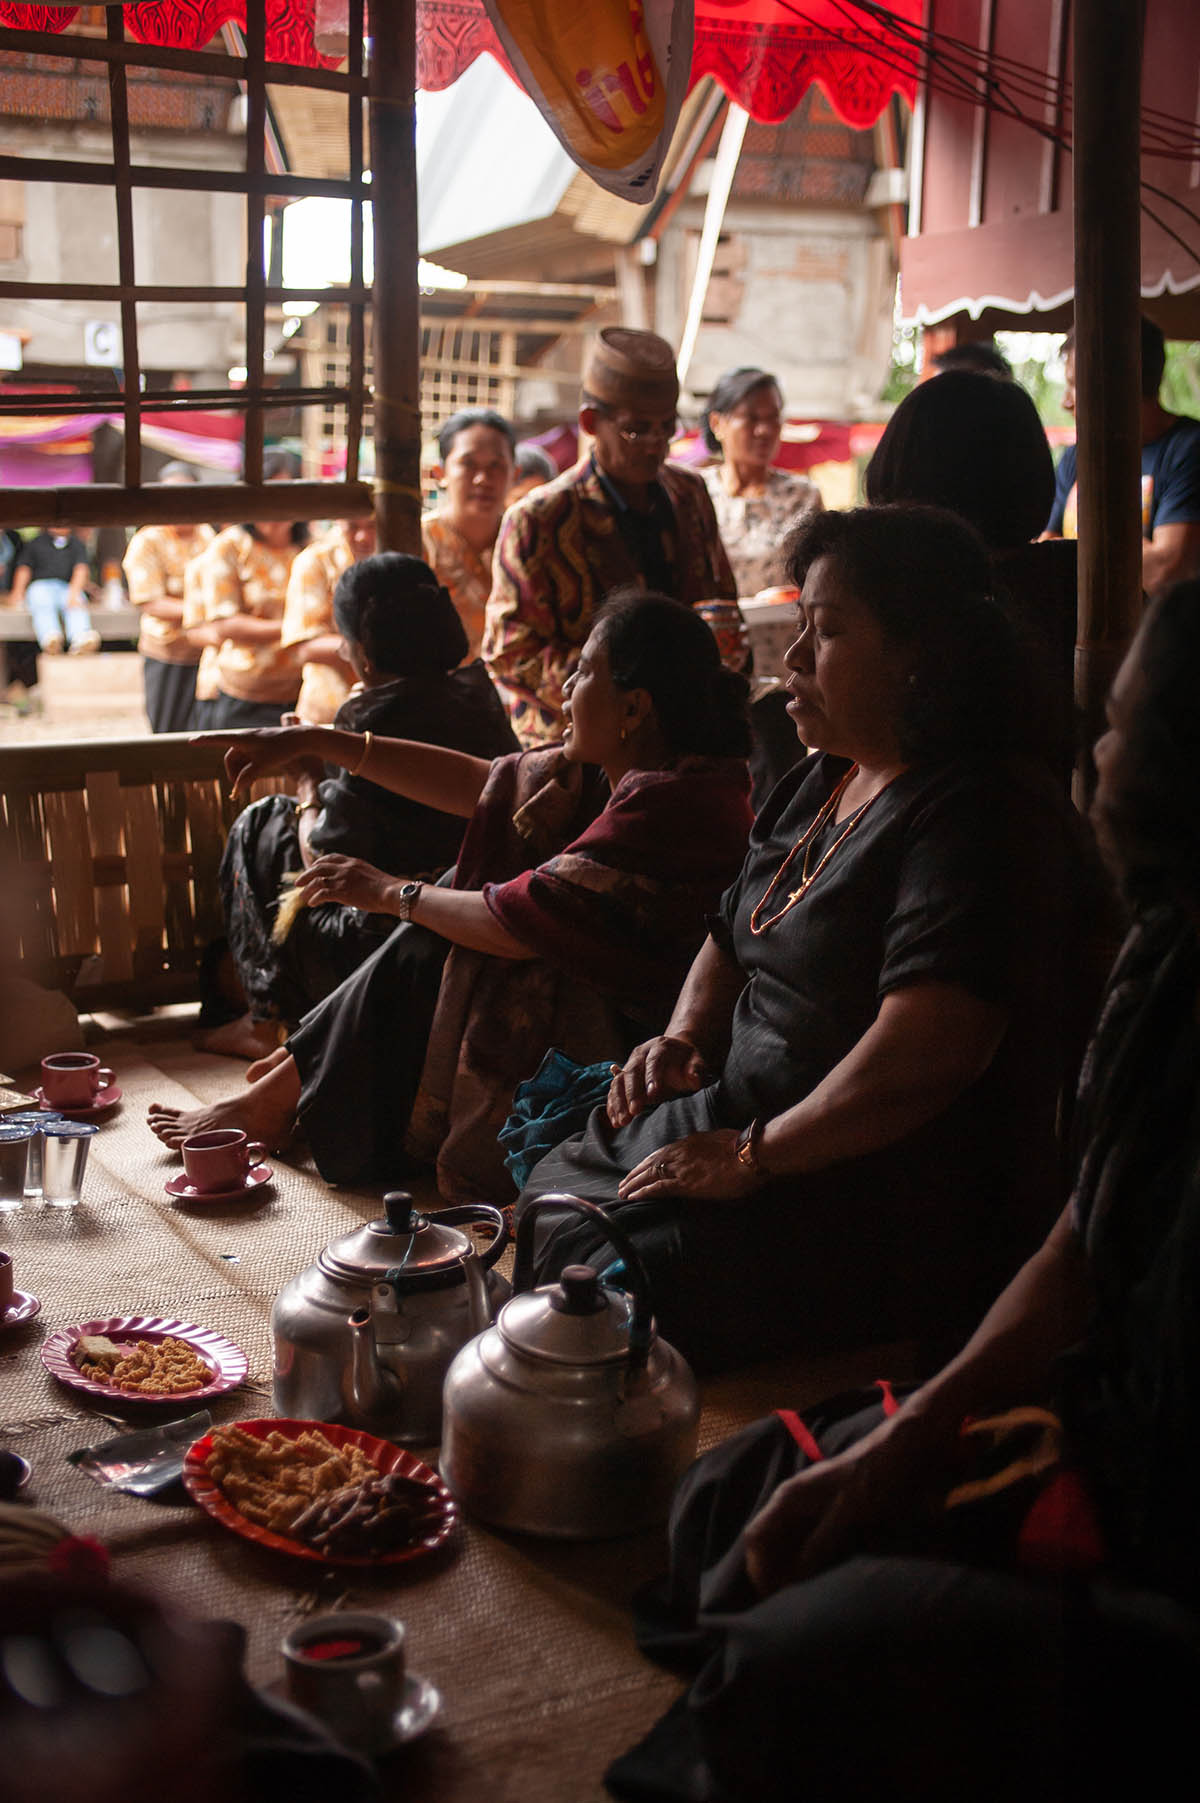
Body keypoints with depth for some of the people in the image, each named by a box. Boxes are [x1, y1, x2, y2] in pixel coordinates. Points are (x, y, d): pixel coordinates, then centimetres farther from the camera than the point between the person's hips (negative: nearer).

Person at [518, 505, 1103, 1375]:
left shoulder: (980, 814, -20)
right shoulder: (822, 782, 11)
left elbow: (922, 1052, -30)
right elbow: (735, 937, 25)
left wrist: (752, 1157, -22)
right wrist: (686, 1035, 5)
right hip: (748, 1124, 10)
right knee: (546, 1199, 5)